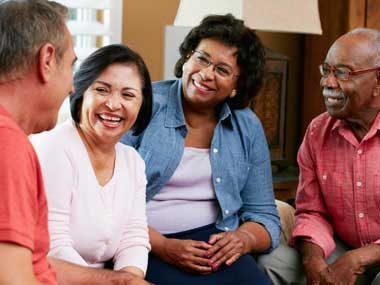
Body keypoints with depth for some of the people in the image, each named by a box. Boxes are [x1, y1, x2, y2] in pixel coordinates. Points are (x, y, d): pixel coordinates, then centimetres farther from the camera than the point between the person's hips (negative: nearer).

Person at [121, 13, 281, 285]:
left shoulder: (248, 127, 8)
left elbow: (264, 215, 11)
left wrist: (244, 238, -11)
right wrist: (162, 246, -19)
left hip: (217, 242, 4)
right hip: (145, 246, -4)